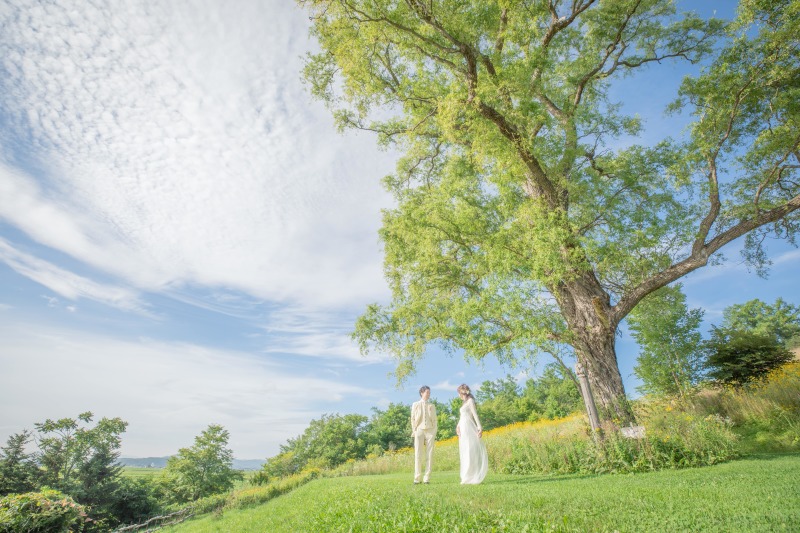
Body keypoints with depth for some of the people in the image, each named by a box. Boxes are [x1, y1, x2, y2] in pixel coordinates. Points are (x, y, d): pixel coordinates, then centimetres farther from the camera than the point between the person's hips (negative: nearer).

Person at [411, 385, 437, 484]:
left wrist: (434, 432, 3)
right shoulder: (415, 405, 7)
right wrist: (414, 432, 0)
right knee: (418, 455, -4)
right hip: (419, 431, -2)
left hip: (430, 431, 2)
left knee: (429, 455, -1)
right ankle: (417, 478, 3)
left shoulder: (432, 406, 12)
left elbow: (435, 420, 13)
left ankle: (426, 478, 5)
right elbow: (413, 419, 7)